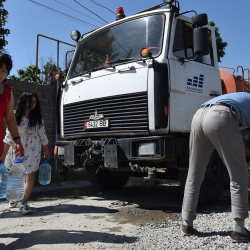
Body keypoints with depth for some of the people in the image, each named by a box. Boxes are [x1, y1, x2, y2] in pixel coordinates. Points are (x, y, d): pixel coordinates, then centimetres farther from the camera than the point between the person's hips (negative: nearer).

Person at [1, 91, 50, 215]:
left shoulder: (37, 118, 0)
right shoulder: (15, 117, -8)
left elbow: (42, 135, 8)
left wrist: (46, 151, 13)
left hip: (33, 150, 1)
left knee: (30, 176, -6)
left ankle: (24, 203, -3)